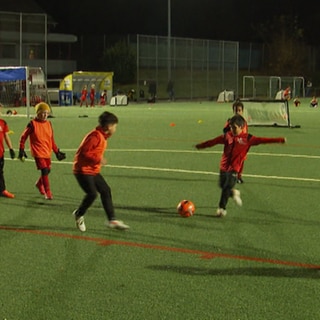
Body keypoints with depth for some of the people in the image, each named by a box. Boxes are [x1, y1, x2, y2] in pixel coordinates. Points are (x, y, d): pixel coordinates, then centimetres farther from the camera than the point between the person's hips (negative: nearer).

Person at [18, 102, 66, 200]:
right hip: (38, 152, -6)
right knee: (44, 171, -13)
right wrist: (21, 151, -5)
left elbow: (52, 140, 15)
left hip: (47, 152, 6)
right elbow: (23, 137, -2)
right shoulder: (33, 124, -9)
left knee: (48, 170, 13)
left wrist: (57, 152, 15)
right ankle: (48, 193, -4)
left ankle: (39, 184, 43)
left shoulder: (48, 124, 7)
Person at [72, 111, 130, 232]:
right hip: (83, 170, -10)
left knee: (105, 191, 6)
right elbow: (83, 152, -24)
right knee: (92, 194, -16)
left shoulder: (103, 137, 10)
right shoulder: (95, 136, -21)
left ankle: (112, 220, 10)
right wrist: (98, 159, -23)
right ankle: (79, 215, 9)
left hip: (93, 171, 10)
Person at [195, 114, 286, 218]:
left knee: (227, 188, -10)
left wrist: (279, 140, -14)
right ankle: (234, 193, 40)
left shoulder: (247, 138, -3)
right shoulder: (227, 136, 6)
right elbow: (213, 141, 13)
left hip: (234, 168, -4)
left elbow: (262, 140, -8)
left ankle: (222, 208, -1)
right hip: (224, 166, 4)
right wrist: (200, 146, 18)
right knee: (222, 185, 11)